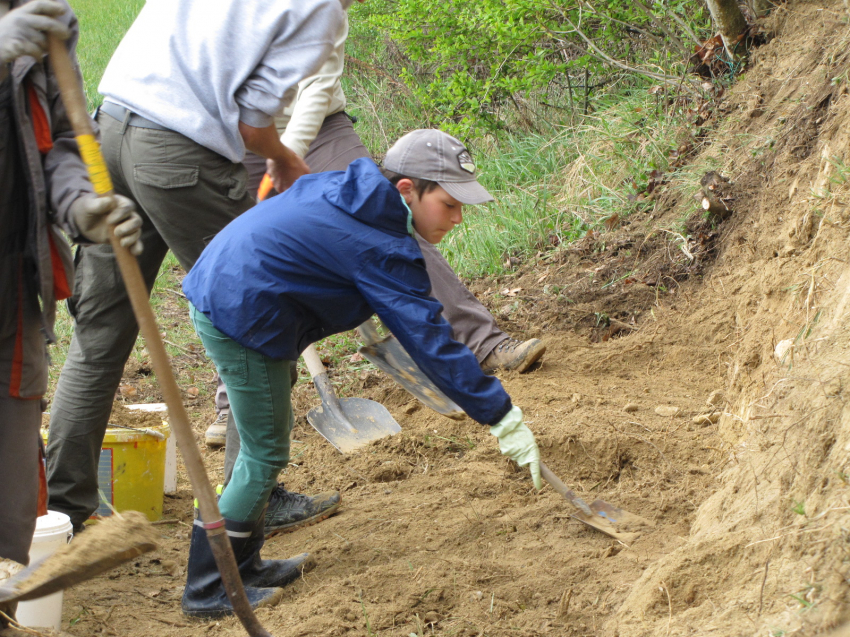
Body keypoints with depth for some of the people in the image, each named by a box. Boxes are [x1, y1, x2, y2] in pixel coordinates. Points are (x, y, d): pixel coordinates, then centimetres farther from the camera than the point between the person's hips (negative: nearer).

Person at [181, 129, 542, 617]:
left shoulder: (345, 189, 9)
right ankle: (208, 589, 6)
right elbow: (431, 340, -19)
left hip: (214, 293, 10)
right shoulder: (382, 248, -18)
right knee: (266, 454, -1)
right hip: (244, 316, -10)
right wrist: (503, 418, -17)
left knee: (267, 438, 21)